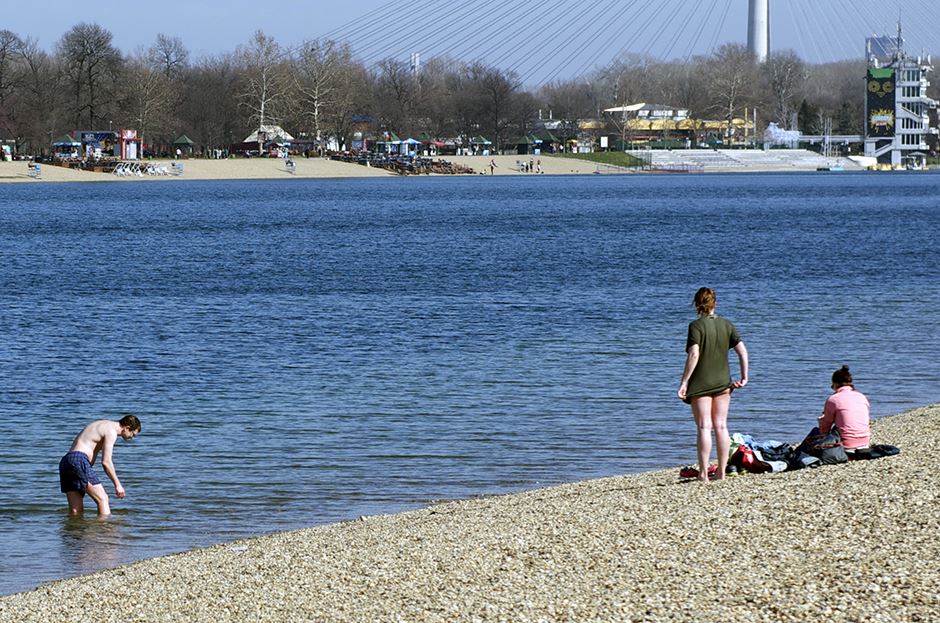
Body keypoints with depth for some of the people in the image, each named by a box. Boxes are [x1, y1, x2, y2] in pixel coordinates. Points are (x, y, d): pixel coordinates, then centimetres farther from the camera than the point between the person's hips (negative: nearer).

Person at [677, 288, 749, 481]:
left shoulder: (696, 326, -11)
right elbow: (742, 351, 1)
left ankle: (703, 473, -6)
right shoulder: (726, 325, 4)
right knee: (721, 426, 9)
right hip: (722, 382, 4)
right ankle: (721, 472, 10)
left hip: (701, 383, -4)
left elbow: (694, 355, -20)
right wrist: (744, 377, 10)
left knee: (704, 427, -3)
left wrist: (684, 382, -16)